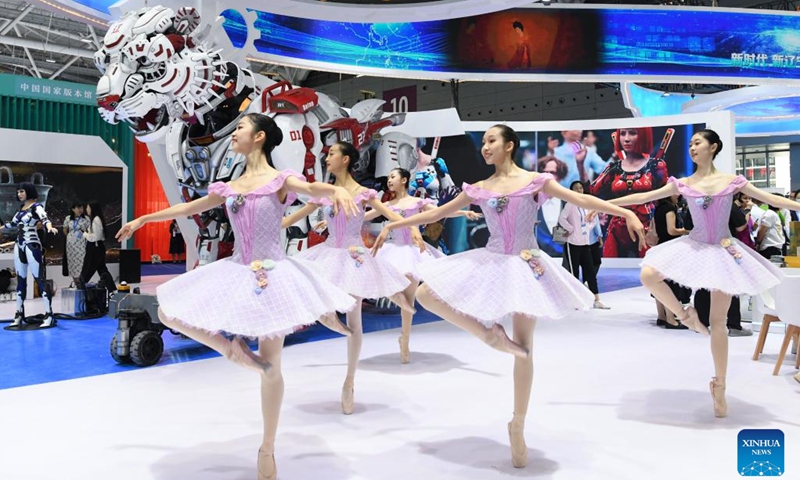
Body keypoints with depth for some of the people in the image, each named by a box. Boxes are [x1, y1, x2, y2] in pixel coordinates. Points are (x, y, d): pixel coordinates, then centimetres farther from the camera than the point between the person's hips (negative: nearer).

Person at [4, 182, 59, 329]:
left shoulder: (36, 206, -10)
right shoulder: (21, 207, 12)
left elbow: (45, 219, -30)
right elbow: (13, 223, 28)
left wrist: (50, 227, -50)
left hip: (32, 245, -8)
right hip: (19, 246, 8)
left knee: (40, 279, -9)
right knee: (20, 280, 11)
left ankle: (49, 316, -9)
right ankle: (19, 315, 17)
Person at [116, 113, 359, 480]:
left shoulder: (280, 180, -7)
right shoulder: (229, 187, 9)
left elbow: (311, 188, -26)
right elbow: (188, 208, 20)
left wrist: (337, 189, -50)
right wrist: (142, 219, 29)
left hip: (272, 274, -5)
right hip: (236, 272, 5)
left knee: (270, 366, 2)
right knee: (169, 312, 0)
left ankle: (267, 450, 17)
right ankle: (232, 348, 5)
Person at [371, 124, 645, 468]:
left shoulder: (536, 181, -2)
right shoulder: (478, 189, 6)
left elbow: (580, 199, -5)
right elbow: (437, 213, 9)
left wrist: (627, 213, -15)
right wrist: (392, 225, 8)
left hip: (525, 266, -3)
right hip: (490, 263, 3)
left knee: (524, 348, 1)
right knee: (425, 293, -10)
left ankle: (517, 427, 14)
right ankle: (488, 332, -3)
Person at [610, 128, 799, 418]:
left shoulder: (732, 181, -3)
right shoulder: (682, 184, 0)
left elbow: (773, 200, 0)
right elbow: (643, 197, 1)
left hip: (722, 251, -1)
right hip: (693, 247, 2)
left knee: (718, 322, 2)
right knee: (648, 275, -24)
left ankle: (719, 386, 15)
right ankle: (685, 315, 1)